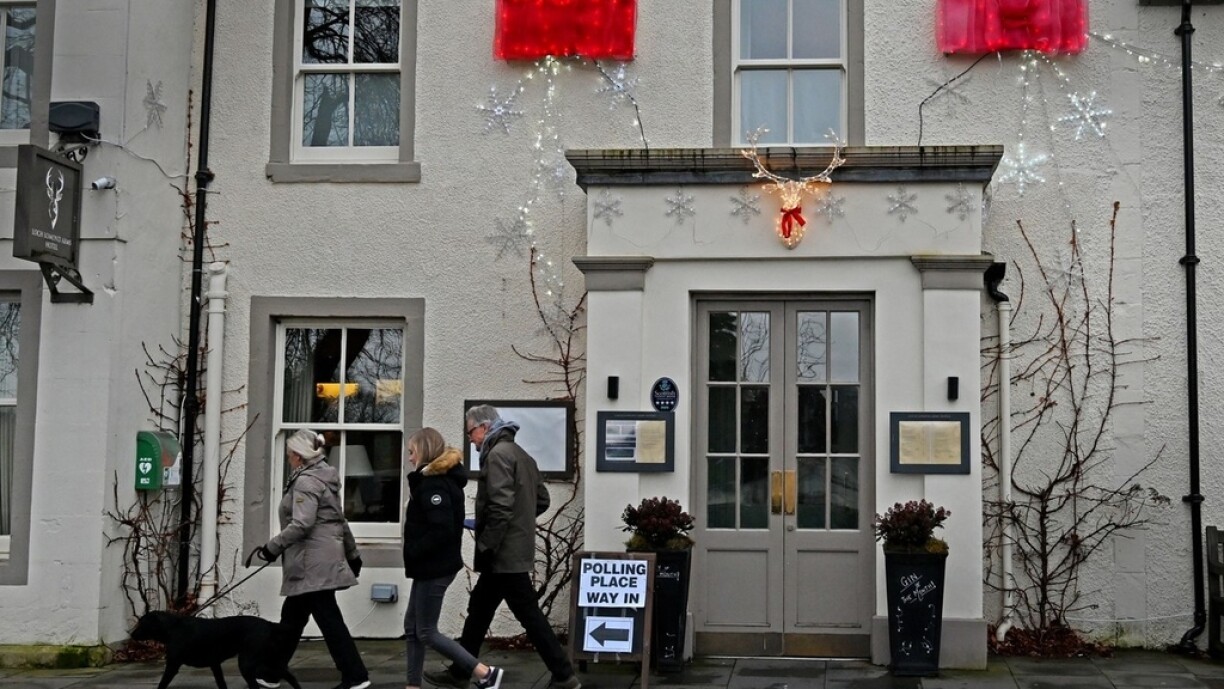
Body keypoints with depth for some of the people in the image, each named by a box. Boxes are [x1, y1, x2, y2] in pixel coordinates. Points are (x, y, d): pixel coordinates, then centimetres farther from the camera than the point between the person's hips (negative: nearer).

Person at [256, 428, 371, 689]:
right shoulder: (322, 478, 17)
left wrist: (272, 547, -16)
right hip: (319, 562, 10)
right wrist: (352, 553, 28)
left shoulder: (306, 481, -14)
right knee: (292, 616, 15)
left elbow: (301, 524, -24)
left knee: (329, 619, -6)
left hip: (314, 563, -10)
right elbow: (340, 521, 22)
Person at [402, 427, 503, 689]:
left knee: (426, 632, -4)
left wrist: (413, 553, -16)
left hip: (434, 567, -10)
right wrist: (415, 558, 7)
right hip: (432, 566, 10)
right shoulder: (442, 479, 14)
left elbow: (441, 530, -26)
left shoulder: (434, 483, -17)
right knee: (412, 627, 13)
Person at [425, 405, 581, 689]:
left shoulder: (497, 454, -14)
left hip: (504, 553, -10)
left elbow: (500, 507, -23)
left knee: (529, 615, -5)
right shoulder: (520, 454, 15)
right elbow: (542, 500, 20)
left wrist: (484, 549, -18)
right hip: (514, 550, 10)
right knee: (479, 610, 16)